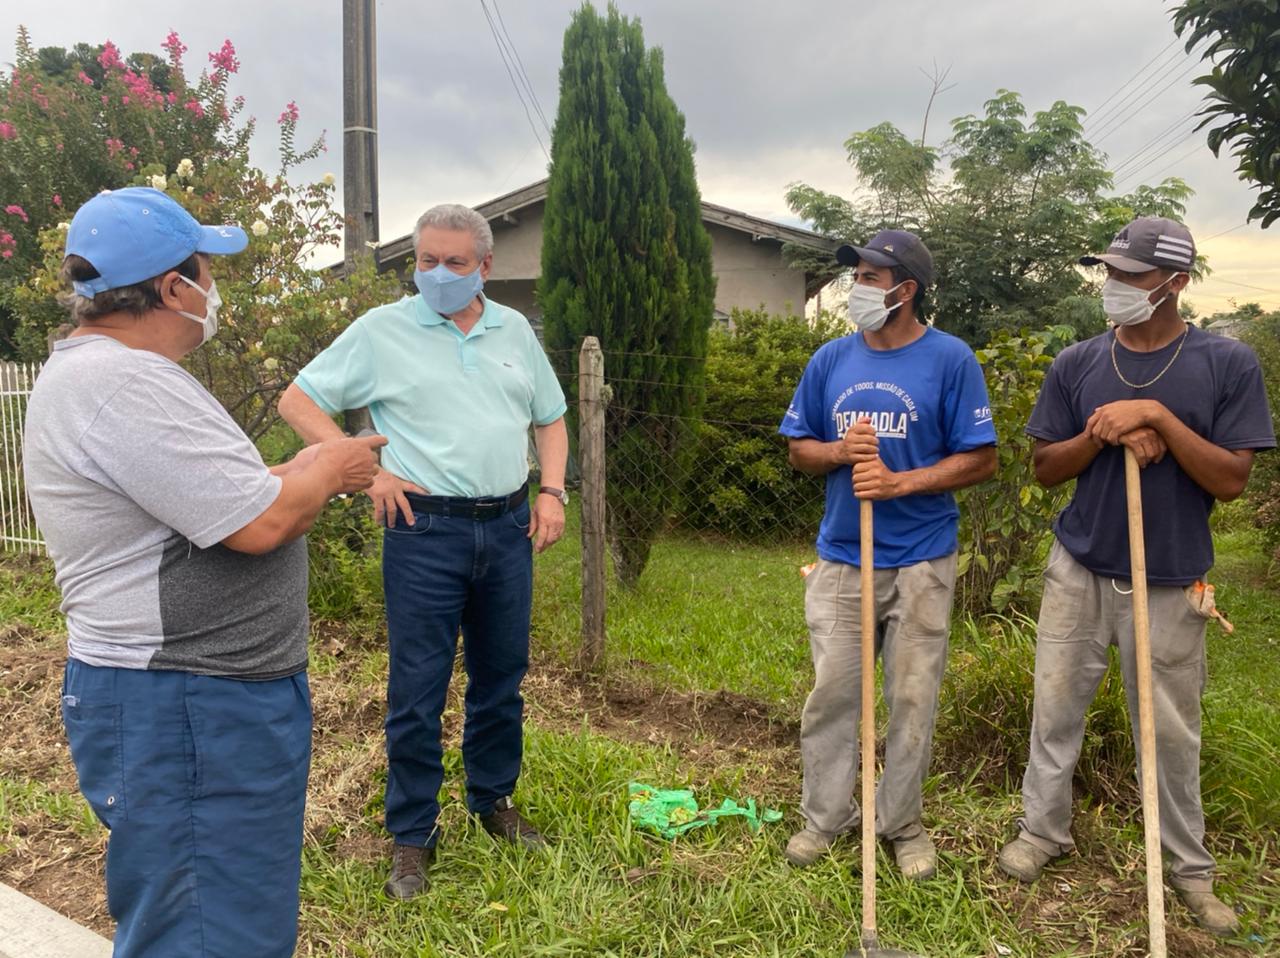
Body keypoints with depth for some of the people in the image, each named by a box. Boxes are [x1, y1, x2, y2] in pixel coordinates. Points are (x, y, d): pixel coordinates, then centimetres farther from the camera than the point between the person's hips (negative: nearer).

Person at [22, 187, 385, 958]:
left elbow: (218, 496, 18)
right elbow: (259, 524, -24)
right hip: (184, 712, -11)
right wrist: (327, 470, -6)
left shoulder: (107, 371, 13)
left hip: (208, 692, 11)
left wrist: (307, 472, 9)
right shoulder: (123, 384, -23)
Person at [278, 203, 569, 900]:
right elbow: (298, 401, -1)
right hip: (425, 532, -4)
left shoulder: (515, 330, 10)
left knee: (501, 678, 15)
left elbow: (550, 417, 19)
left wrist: (552, 490, 5)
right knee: (417, 690, 2)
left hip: (509, 527, 4)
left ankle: (493, 801, 35)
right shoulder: (382, 330, -2)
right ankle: (413, 836, 19)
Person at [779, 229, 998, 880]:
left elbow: (981, 460, -6)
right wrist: (839, 451, -11)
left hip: (920, 563, -2)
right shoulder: (830, 360, 6)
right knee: (830, 695, 8)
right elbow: (798, 450, 11)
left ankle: (901, 823, 26)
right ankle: (824, 818, 25)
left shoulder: (950, 359, -5)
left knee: (912, 700, 8)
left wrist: (898, 482, -18)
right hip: (840, 558, 3)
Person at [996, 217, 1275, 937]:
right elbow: (1046, 467, 3)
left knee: (1171, 731, 10)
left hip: (1169, 583, -2)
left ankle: (1190, 866, 29)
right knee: (1056, 709, 10)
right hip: (1080, 571, 2)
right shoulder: (1077, 365, 1)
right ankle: (1044, 829, 28)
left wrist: (1157, 416, -21)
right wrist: (1106, 433, -14)